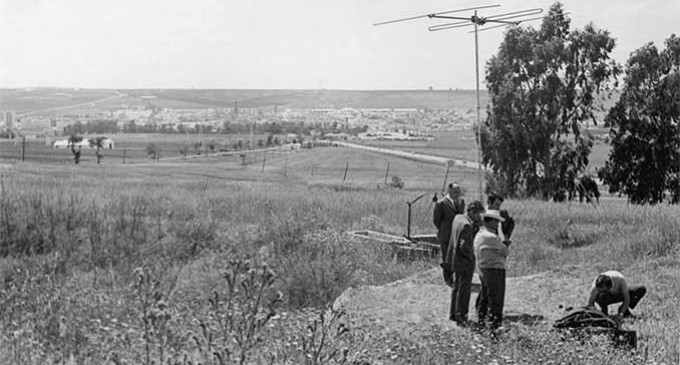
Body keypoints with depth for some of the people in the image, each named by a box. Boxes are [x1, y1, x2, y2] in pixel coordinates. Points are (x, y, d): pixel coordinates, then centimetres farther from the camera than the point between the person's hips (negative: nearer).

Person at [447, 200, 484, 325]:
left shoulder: (458, 217, 3)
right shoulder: (466, 225, -26)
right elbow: (464, 246, -28)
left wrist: (477, 222, -4)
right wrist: (471, 255, -13)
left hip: (456, 259, 10)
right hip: (465, 262, -10)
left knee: (457, 287, 21)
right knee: (464, 289, 1)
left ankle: (453, 314, 33)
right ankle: (461, 317, 8)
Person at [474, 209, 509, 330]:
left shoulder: (479, 235, 10)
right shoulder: (491, 237, -20)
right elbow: (505, 251, -12)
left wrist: (504, 244, 3)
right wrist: (506, 245, 9)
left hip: (482, 269, 10)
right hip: (494, 270, -10)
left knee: (484, 298, 17)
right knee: (495, 300, -4)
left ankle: (481, 321, 25)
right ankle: (494, 324, -2)